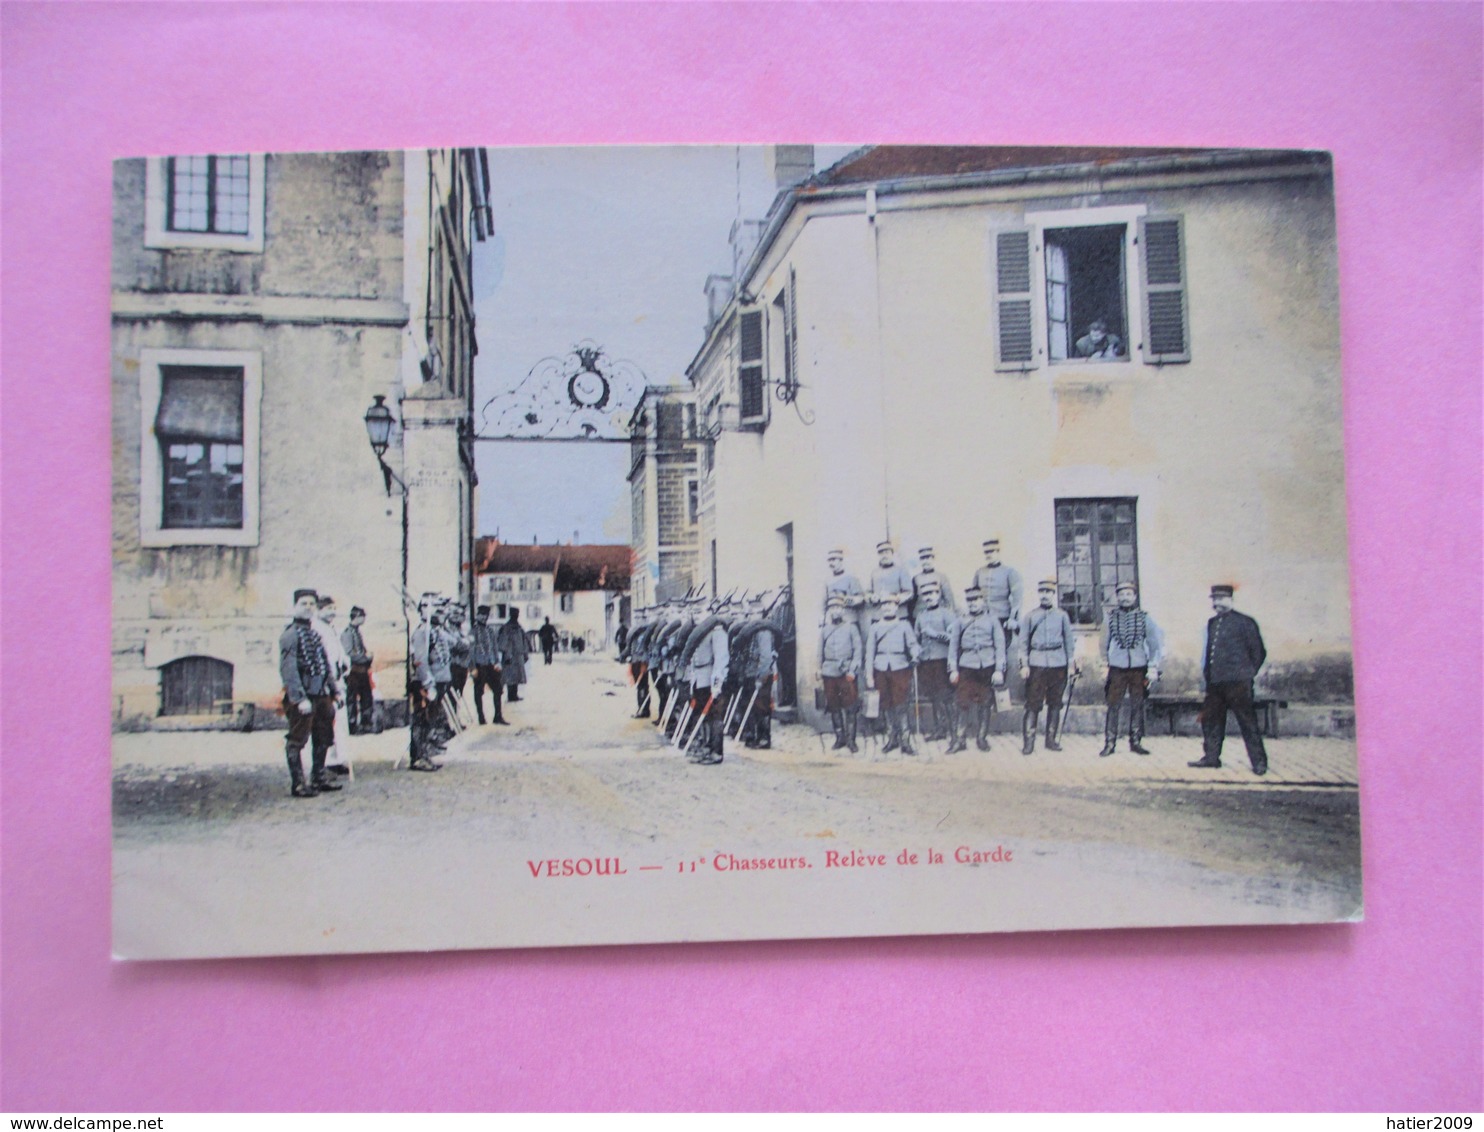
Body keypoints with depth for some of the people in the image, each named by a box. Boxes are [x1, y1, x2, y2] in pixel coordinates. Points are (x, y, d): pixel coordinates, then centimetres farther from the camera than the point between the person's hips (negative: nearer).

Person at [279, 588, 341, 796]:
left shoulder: (315, 634, 17)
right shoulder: (290, 635, -9)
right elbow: (288, 669, -18)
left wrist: (333, 692, 16)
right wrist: (300, 698, -24)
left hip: (321, 694, 9)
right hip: (303, 695, -9)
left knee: (323, 737, 15)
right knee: (297, 740, -3)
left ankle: (319, 777, 27)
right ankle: (297, 784, 2)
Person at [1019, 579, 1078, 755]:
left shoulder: (1062, 615, 9)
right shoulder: (1030, 616, 6)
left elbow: (1069, 640, 11)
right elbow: (1024, 641, 6)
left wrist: (1071, 664, 6)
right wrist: (1024, 664, -1)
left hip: (1058, 663, 2)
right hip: (1036, 664, -2)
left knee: (1055, 704, 7)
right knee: (1033, 704, -6)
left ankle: (1051, 739, 15)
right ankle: (1028, 741, -6)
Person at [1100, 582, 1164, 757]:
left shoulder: (1144, 618, 4)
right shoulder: (1110, 617, 4)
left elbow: (1155, 644, 5)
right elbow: (1104, 643, 11)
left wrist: (1153, 668, -1)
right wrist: (1103, 664, 9)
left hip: (1139, 668, 1)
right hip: (1117, 669, -1)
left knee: (1137, 706, 5)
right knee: (1113, 706, -4)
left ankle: (1136, 742, 15)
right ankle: (1109, 744, -1)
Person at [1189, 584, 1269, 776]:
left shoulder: (1244, 622, -2)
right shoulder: (1211, 624, 16)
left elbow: (1258, 652, 0)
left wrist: (1247, 673, -1)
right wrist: (1205, 675, 13)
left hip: (1237, 683, -6)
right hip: (1215, 682, 6)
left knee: (1248, 721, -4)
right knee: (1210, 719, 9)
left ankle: (1259, 761, 1)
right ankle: (1211, 756, 20)